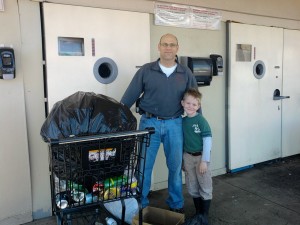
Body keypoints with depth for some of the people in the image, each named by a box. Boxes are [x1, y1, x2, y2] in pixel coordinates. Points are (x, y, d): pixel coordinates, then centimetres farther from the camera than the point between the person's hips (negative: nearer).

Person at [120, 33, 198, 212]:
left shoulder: (186, 73, 4)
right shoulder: (146, 70, 0)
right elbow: (129, 97, -1)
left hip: (175, 124, 2)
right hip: (149, 123, -1)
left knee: (176, 166, 11)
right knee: (144, 165, 5)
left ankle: (176, 204, 30)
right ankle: (140, 205, 23)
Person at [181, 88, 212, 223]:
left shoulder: (201, 121, -14)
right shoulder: (182, 121, 3)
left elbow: (207, 140, -16)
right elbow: (181, 141, 9)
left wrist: (204, 161, -17)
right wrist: (182, 160, 11)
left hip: (200, 157, -5)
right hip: (188, 157, 5)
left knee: (205, 187, 6)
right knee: (192, 187, 14)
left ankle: (205, 215, 20)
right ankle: (197, 213, 30)